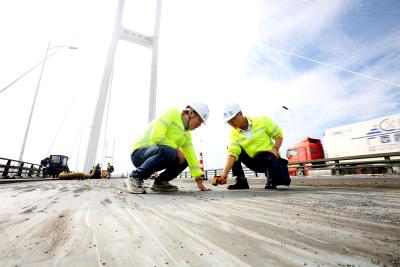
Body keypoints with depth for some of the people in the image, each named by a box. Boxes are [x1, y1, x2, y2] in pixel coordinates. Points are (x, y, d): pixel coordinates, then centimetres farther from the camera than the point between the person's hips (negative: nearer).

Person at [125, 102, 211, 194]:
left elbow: (191, 156, 10)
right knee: (167, 152, -35)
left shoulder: (187, 135, 11)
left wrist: (199, 180, 8)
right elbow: (156, 137, -24)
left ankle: (160, 182, 9)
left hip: (154, 154, 8)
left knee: (184, 160, 4)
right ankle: (135, 177, -16)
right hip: (139, 153, -8)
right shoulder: (172, 114, -12)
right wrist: (176, 149, -17)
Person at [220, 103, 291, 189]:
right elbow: (232, 153, -20)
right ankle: (241, 181, -6)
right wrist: (225, 173, -34)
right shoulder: (234, 134, -6)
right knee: (230, 147, -11)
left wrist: (275, 148, -19)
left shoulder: (262, 121, -8)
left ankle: (271, 177, 8)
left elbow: (278, 134, 0)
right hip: (254, 163, 3)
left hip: (270, 158, -2)